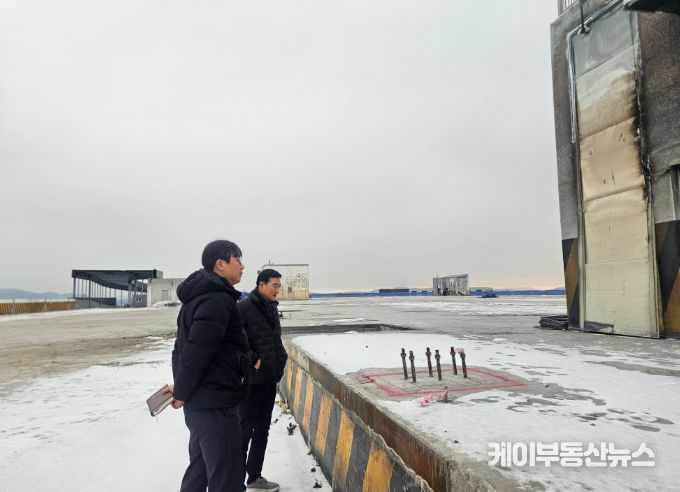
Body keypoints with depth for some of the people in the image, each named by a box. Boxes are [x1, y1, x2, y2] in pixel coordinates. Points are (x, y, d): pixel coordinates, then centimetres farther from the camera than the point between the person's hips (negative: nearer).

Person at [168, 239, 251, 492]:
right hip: (215, 403, -10)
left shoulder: (199, 295, 14)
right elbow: (196, 352, -24)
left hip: (201, 401, 10)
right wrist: (182, 392, -12)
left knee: (199, 469, 21)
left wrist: (182, 388, 13)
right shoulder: (217, 299, -20)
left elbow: (185, 345, 17)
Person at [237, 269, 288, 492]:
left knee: (262, 430, 16)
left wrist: (281, 357, 9)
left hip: (270, 379, 8)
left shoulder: (272, 308, 11)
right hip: (252, 380, -8)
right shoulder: (243, 308, -14)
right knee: (245, 431, 3)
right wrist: (253, 360, -17)